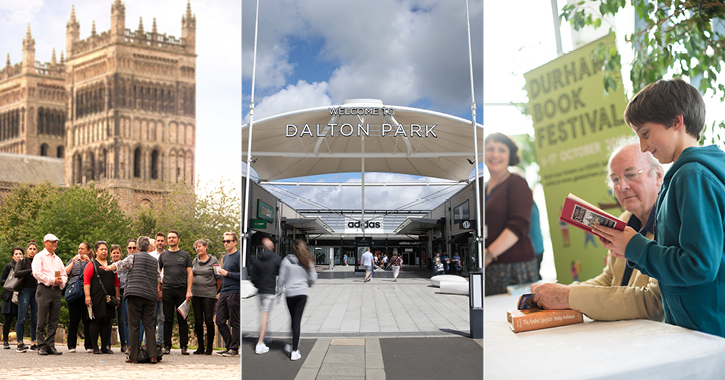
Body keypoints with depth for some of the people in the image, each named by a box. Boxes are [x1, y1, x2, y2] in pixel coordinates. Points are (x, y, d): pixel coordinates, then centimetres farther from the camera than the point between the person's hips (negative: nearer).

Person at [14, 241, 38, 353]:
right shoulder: (22, 261, 6)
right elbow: (17, 273, -9)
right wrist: (31, 270, -15)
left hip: (36, 291, 3)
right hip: (25, 290, -3)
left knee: (35, 319, 1)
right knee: (21, 318, -5)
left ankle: (33, 344, 5)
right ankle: (19, 344, 0)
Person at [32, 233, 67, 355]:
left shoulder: (57, 259, 22)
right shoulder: (39, 257, 2)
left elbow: (64, 274, 21)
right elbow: (37, 273, -11)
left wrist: (61, 281, -2)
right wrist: (52, 280, -14)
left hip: (57, 290, 6)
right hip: (44, 289, -6)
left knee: (54, 320, 3)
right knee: (42, 320, -5)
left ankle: (50, 346, 7)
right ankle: (41, 346, 0)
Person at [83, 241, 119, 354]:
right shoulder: (92, 264, 2)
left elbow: (116, 282, 19)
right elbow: (86, 281, -6)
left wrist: (117, 296, 13)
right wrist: (87, 296, -15)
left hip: (109, 298, 5)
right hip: (96, 298, -5)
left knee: (107, 322, 5)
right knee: (96, 321, -3)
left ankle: (105, 347, 10)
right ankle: (95, 347, 3)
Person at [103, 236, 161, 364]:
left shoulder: (133, 257, 6)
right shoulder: (155, 261, 19)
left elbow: (120, 265, -12)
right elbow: (158, 278, 30)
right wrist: (158, 291, 43)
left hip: (134, 294, -4)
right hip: (150, 296, 4)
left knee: (134, 325, -2)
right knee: (149, 325, 5)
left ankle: (134, 356, -2)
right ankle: (153, 355, -2)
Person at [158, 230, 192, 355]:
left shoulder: (185, 255, 9)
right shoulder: (163, 255, 12)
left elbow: (190, 273, 5)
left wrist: (189, 290, -4)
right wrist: (159, 287, 1)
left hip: (182, 290, -1)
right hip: (167, 290, 1)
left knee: (182, 319, 0)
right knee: (168, 320, 2)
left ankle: (184, 346, 4)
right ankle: (167, 346, 8)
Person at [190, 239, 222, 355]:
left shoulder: (213, 261, 0)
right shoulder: (195, 261, 13)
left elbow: (219, 278, 2)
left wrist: (215, 291, 7)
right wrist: (190, 290, 12)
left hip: (209, 295, -4)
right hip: (195, 294, 4)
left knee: (209, 320, -5)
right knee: (198, 321, 4)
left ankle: (209, 347, 3)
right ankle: (200, 347, 12)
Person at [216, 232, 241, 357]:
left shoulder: (239, 256, -7)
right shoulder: (226, 257, 19)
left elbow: (242, 275, -16)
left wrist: (227, 273, -12)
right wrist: (220, 291, 20)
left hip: (234, 293, -8)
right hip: (224, 293, 8)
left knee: (234, 323, -3)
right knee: (220, 321, 6)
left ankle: (234, 349, 4)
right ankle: (229, 346, 16)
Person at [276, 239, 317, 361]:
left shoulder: (286, 261, -4)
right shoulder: (307, 262, -2)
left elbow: (281, 279, -2)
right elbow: (313, 278, 0)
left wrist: (278, 295, 5)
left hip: (289, 293, 0)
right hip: (302, 293, 0)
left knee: (293, 320, 16)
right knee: (297, 320, 0)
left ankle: (295, 346, 26)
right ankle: (294, 351, -4)